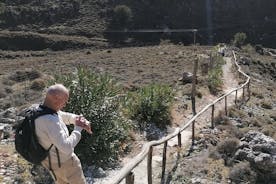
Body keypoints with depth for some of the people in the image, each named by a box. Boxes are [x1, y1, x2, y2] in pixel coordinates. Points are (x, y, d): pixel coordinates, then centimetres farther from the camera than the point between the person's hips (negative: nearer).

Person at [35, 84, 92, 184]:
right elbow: (67, 148, -39)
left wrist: (81, 120, -12)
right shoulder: (50, 121, -39)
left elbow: (65, 116, 6)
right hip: (63, 162, -9)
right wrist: (78, 128, -27)